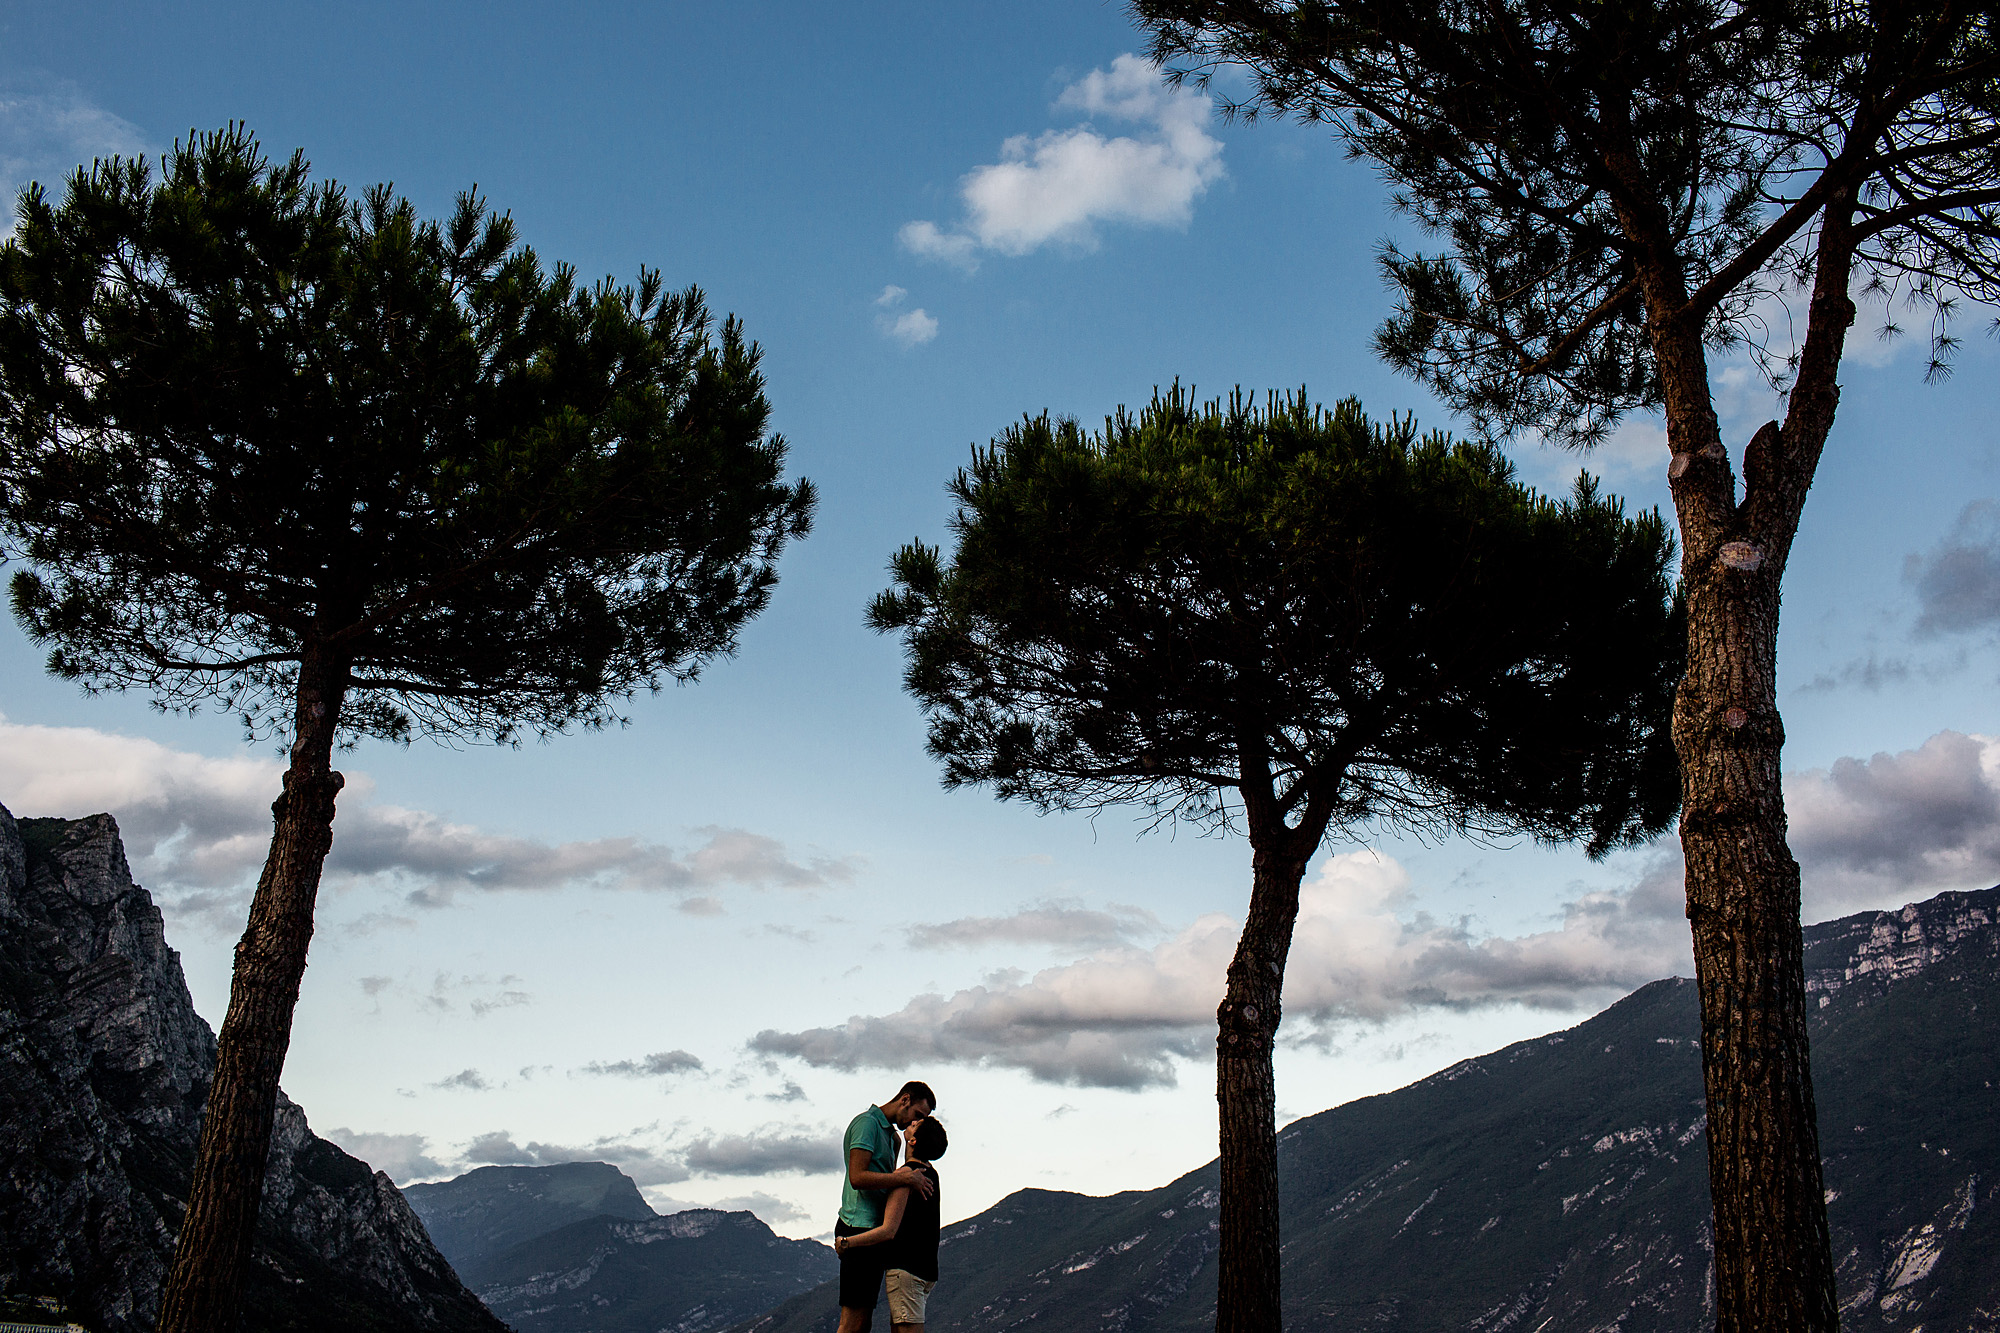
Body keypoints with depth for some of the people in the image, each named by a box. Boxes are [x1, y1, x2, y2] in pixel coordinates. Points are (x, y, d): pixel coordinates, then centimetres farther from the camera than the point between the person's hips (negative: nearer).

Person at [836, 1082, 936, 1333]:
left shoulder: (889, 1133, 24)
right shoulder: (867, 1122, -8)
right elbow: (858, 1178, -19)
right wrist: (906, 1178, -18)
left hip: (874, 1230, 10)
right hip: (859, 1226, -10)